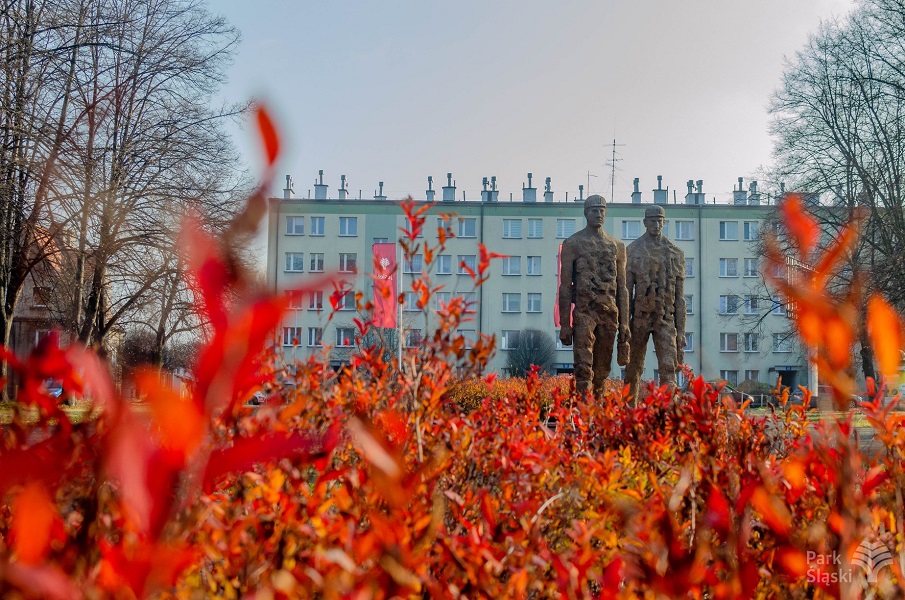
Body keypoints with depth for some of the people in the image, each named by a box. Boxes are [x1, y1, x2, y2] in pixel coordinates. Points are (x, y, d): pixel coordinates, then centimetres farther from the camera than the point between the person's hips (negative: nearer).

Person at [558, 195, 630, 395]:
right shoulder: (572, 243, 2)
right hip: (584, 311, -4)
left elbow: (622, 287, 14)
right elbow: (565, 286, 0)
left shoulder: (617, 246, 14)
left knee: (603, 369, 9)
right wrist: (565, 325, -6)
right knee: (584, 367, -11)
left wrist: (624, 323, 7)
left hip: (609, 312, 4)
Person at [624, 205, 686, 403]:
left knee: (668, 367, -12)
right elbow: (626, 290, 0)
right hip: (640, 317, 0)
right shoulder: (632, 250, 2)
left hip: (665, 319, 1)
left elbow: (679, 295, 7)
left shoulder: (676, 254, 7)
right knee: (634, 368, 9)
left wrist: (681, 330, 3)